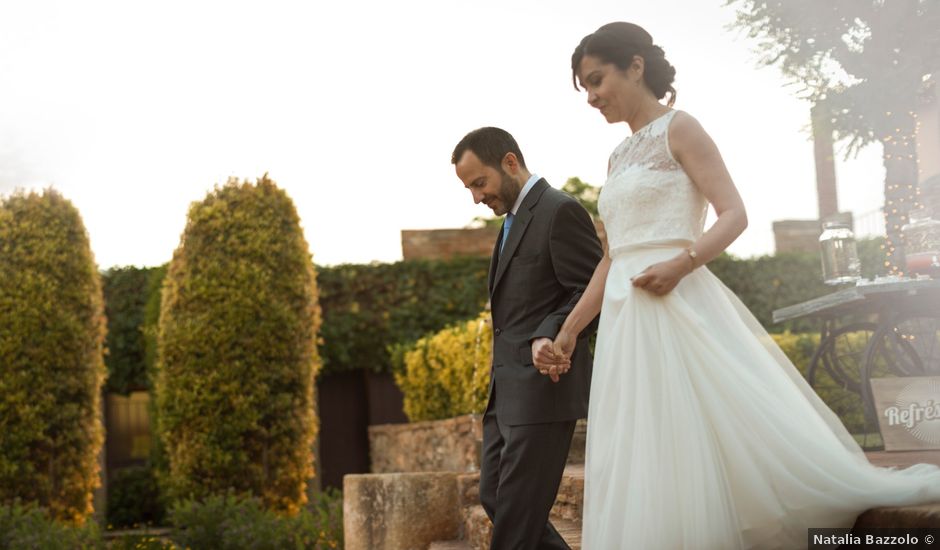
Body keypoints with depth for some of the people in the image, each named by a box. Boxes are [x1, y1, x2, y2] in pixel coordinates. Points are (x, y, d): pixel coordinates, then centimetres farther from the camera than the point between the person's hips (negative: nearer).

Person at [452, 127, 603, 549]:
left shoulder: (561, 211, -10)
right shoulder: (514, 219, 19)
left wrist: (548, 338, -27)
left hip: (543, 388, -10)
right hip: (507, 390, 10)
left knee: (517, 513, -6)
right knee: (495, 498, 11)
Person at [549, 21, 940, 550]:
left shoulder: (679, 129, -2)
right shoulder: (619, 158, 20)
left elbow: (734, 215, -9)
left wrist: (680, 264, -25)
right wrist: (570, 328, 17)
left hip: (680, 309, -8)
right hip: (627, 323, 8)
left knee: (720, 440, -9)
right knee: (644, 468, 5)